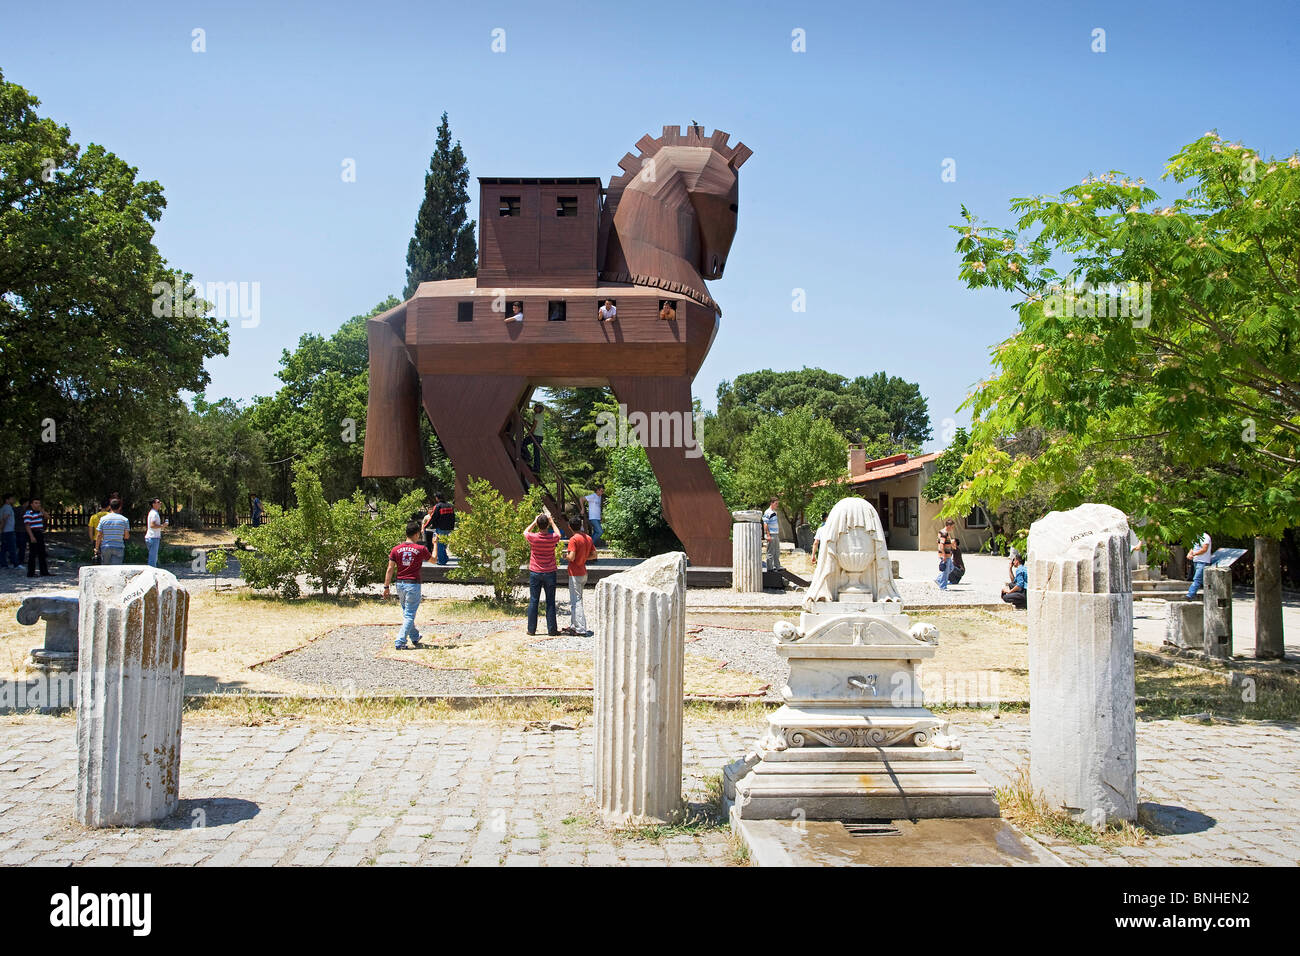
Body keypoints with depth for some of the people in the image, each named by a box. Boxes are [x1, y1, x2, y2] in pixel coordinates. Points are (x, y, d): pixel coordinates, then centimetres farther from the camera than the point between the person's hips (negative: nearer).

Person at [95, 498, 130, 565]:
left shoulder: (103, 519, -1)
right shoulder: (124, 520, -3)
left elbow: (99, 535, -2)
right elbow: (126, 536, -1)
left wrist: (97, 548, 5)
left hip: (105, 547, 1)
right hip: (118, 548, -1)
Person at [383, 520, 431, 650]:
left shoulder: (396, 549, 0)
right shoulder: (421, 549, -8)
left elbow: (390, 569, -1)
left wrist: (387, 587, 4)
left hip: (400, 584, 4)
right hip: (413, 584, -4)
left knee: (406, 613, 20)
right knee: (409, 615, 1)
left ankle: (415, 638, 33)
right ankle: (400, 642, -7)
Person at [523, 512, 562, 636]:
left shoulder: (533, 537, -13)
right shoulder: (553, 538, -12)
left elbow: (525, 532, 11)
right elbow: (558, 534, 15)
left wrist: (535, 521, 16)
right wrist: (551, 521, 21)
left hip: (535, 573, 0)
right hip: (549, 573, 0)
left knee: (533, 601, 7)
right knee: (550, 602, 5)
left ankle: (531, 629, 10)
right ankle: (552, 629, 7)